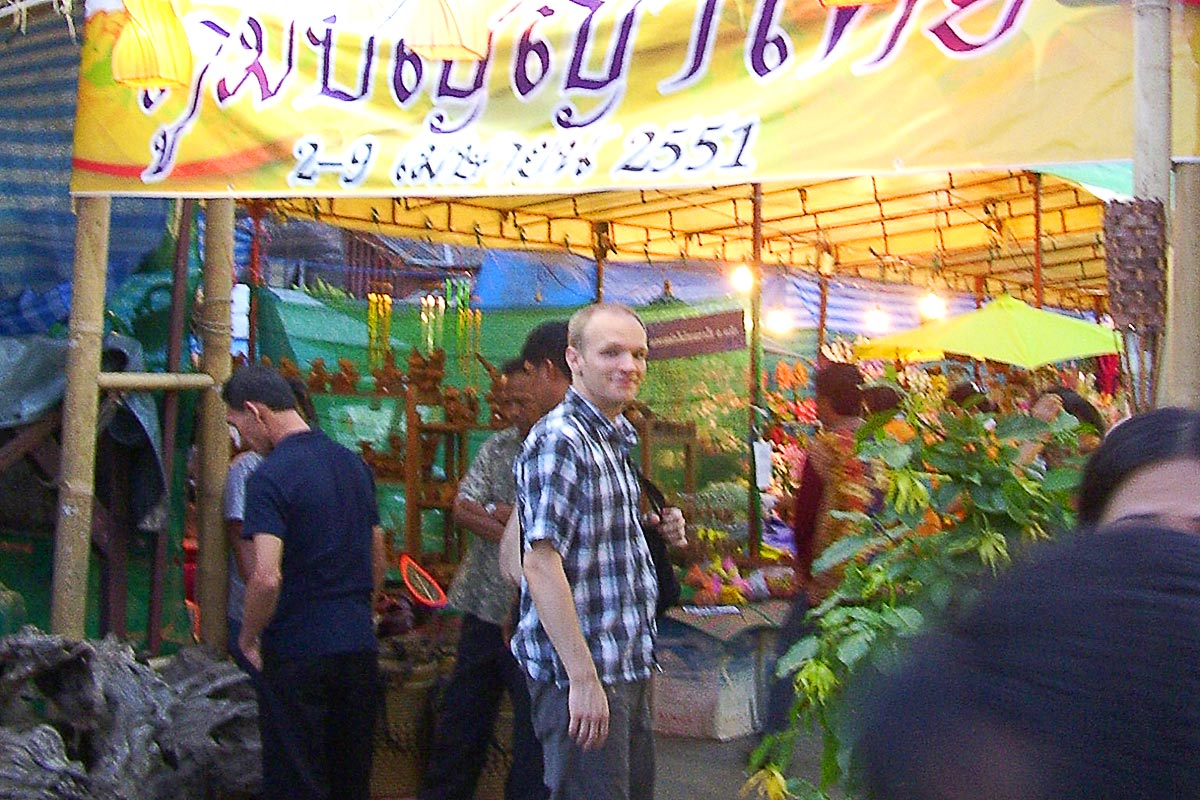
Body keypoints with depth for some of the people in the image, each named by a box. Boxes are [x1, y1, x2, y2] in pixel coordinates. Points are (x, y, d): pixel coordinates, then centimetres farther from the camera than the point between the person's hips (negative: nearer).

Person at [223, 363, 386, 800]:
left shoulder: (270, 476, -14)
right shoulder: (353, 464, 8)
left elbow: (268, 577, -23)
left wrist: (249, 637, -7)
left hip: (297, 652, -7)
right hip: (359, 645, 7)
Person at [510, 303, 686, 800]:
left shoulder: (618, 441, 14)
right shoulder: (560, 440, -17)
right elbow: (540, 562, -23)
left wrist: (660, 531, 6)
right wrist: (583, 677, -25)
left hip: (629, 666, 10)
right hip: (582, 672, -10)